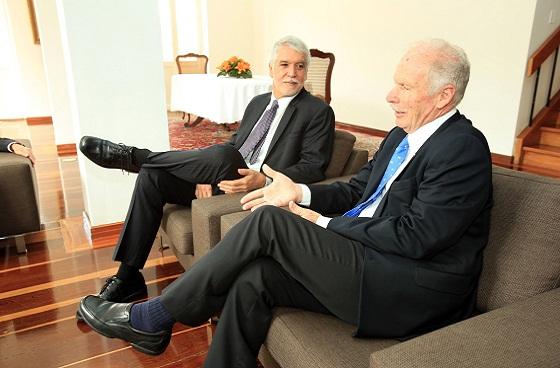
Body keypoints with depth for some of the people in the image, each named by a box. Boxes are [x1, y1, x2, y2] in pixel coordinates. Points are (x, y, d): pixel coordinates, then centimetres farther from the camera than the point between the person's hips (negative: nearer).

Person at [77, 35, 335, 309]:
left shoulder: (319, 112, -1)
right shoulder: (257, 103, 19)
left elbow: (314, 168, -10)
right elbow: (233, 145, 18)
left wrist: (263, 180, -25)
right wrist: (206, 175, -3)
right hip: (224, 182, 7)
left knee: (223, 156, -36)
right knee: (151, 176, -10)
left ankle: (133, 156, -12)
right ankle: (127, 278, -3)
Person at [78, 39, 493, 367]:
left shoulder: (464, 148, -13)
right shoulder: (402, 135, 14)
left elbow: (414, 237, -19)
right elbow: (356, 189, 17)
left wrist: (324, 225, -13)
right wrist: (301, 193, 0)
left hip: (413, 291, -7)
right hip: (371, 264, 8)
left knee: (268, 220, -19)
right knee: (254, 277, -13)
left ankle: (152, 318, -3)